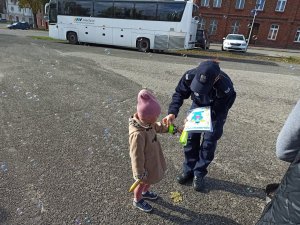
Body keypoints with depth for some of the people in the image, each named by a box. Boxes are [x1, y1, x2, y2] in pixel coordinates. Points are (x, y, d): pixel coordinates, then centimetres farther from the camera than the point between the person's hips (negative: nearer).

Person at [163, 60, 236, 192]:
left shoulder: (225, 87, -40)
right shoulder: (190, 76, -33)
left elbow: (218, 112, -31)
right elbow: (179, 93, -20)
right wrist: (172, 113, -35)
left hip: (216, 112, -2)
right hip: (198, 105, 3)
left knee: (208, 142, -1)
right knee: (191, 138, 4)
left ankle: (199, 174, 18)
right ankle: (188, 170, 23)